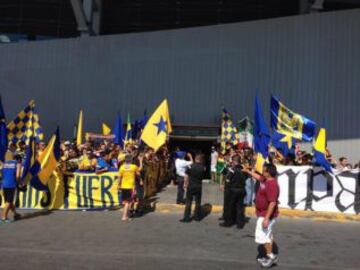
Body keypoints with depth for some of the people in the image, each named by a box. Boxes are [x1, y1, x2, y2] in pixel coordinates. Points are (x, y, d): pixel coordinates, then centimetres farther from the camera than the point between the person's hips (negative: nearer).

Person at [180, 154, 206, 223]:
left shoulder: (190, 166, -9)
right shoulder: (203, 168, -3)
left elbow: (186, 176, -6)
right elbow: (203, 176, 6)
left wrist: (185, 184, 4)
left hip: (191, 186, -2)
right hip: (199, 186, 2)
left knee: (188, 202, 3)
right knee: (198, 202, 12)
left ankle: (187, 217, 3)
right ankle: (197, 216, 18)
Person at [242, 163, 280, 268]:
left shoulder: (272, 184, -28)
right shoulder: (266, 180, 2)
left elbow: (272, 203, -32)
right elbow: (258, 177, 26)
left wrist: (266, 218, -32)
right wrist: (247, 171, 33)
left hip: (266, 214, -11)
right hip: (263, 213, 11)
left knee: (262, 235, -9)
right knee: (267, 235, 18)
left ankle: (271, 256, 4)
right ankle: (270, 256, 30)